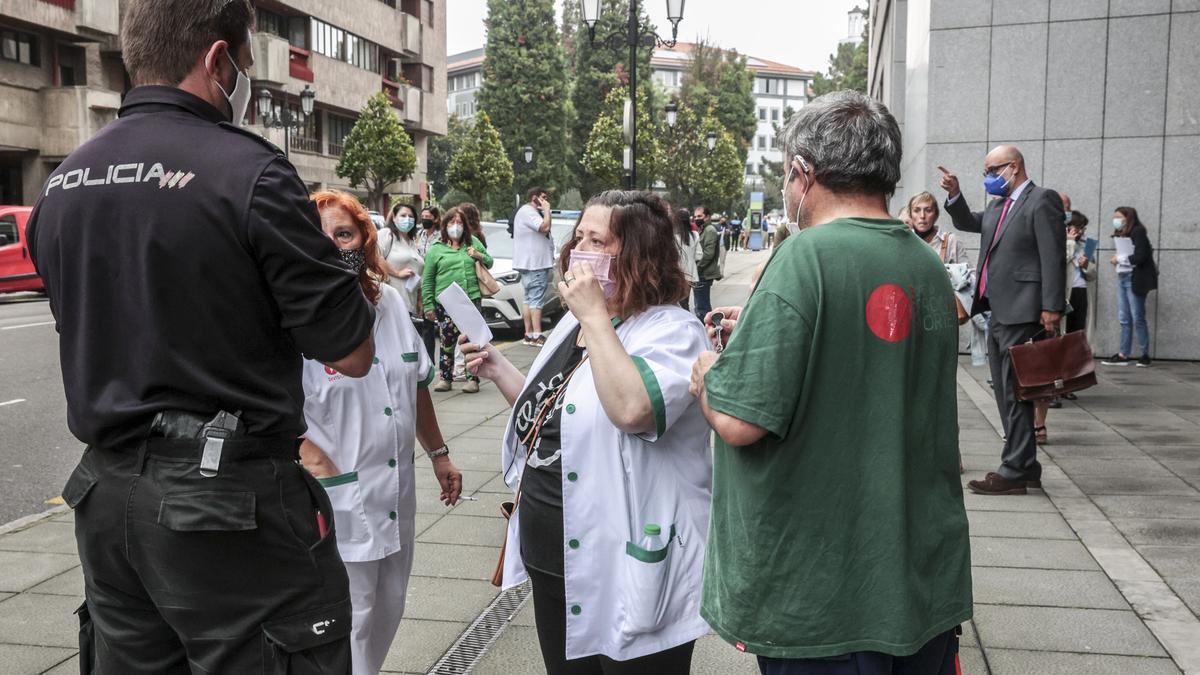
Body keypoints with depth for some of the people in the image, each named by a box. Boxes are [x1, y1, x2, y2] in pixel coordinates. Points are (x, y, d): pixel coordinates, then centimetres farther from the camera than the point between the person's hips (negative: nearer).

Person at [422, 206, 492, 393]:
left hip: (472, 299, 1)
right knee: (447, 341, 1)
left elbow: (490, 263, 23)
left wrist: (479, 256, 0)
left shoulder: (473, 243, 13)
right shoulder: (436, 249, 7)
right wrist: (428, 305, 0)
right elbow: (427, 280, 6)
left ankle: (472, 378, 9)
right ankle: (445, 378, 13)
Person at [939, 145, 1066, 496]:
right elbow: (968, 223, 30)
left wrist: (1051, 308, -19)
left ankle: (1014, 471, -3)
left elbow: (1053, 256, -14)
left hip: (1022, 314, -9)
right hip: (998, 313, 9)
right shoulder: (999, 207, 18)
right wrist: (954, 195, 12)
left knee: (1015, 393, -7)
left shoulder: (1042, 200, -7)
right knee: (1005, 392, 12)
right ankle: (1025, 467, 21)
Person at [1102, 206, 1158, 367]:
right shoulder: (1121, 235, 14)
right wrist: (1116, 260, -9)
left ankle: (1145, 355, 6)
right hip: (1122, 278, 8)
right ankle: (1124, 355, 10)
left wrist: (1119, 259, -10)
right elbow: (1123, 254, 11)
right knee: (1124, 319, 7)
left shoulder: (1137, 232, -10)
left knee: (1138, 319, -3)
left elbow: (1140, 256, -19)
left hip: (1135, 279, -8)